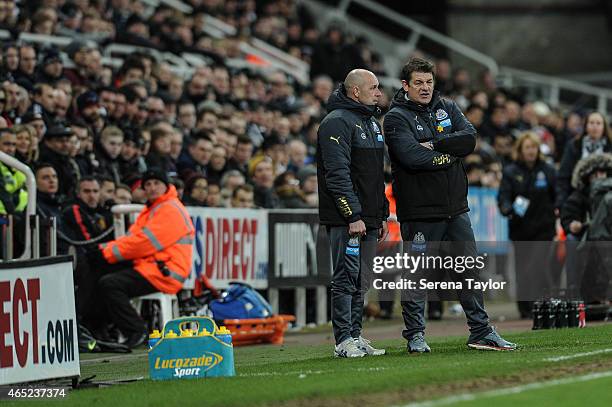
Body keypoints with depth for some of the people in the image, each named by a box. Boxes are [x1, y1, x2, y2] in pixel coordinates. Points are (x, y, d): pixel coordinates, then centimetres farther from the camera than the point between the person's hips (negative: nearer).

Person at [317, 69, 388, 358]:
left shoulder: (371, 123, 19)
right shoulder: (337, 122, -11)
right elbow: (337, 174, -19)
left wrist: (383, 215, 20)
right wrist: (353, 216, -22)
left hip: (368, 219, 9)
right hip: (345, 219, -9)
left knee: (361, 282, 10)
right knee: (346, 279, -7)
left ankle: (355, 336, 15)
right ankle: (344, 341, -5)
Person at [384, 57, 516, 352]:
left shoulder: (447, 108, 12)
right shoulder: (396, 118, -5)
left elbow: (469, 138, -4)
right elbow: (412, 157, -21)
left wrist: (434, 144, -14)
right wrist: (448, 155, -10)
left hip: (455, 208, 6)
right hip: (419, 212, -6)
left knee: (469, 271, 9)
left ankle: (481, 333, 15)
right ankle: (415, 336, 9)